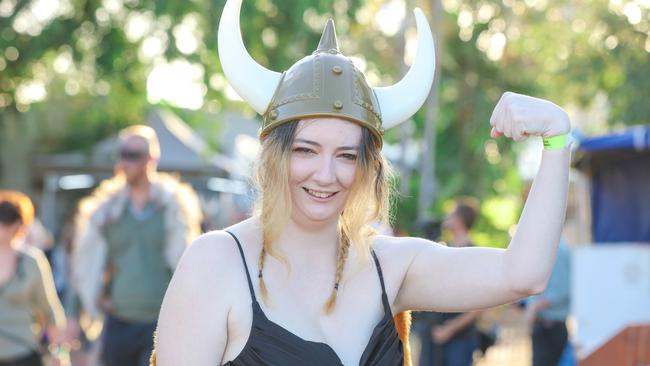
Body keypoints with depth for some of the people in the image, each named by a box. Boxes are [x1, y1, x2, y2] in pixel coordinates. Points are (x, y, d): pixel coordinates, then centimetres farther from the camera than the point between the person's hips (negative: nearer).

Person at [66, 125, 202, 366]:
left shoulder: (174, 206, -1)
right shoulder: (106, 208, 7)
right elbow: (86, 266, 11)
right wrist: (74, 315, 7)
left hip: (162, 327, -4)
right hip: (118, 324, 4)